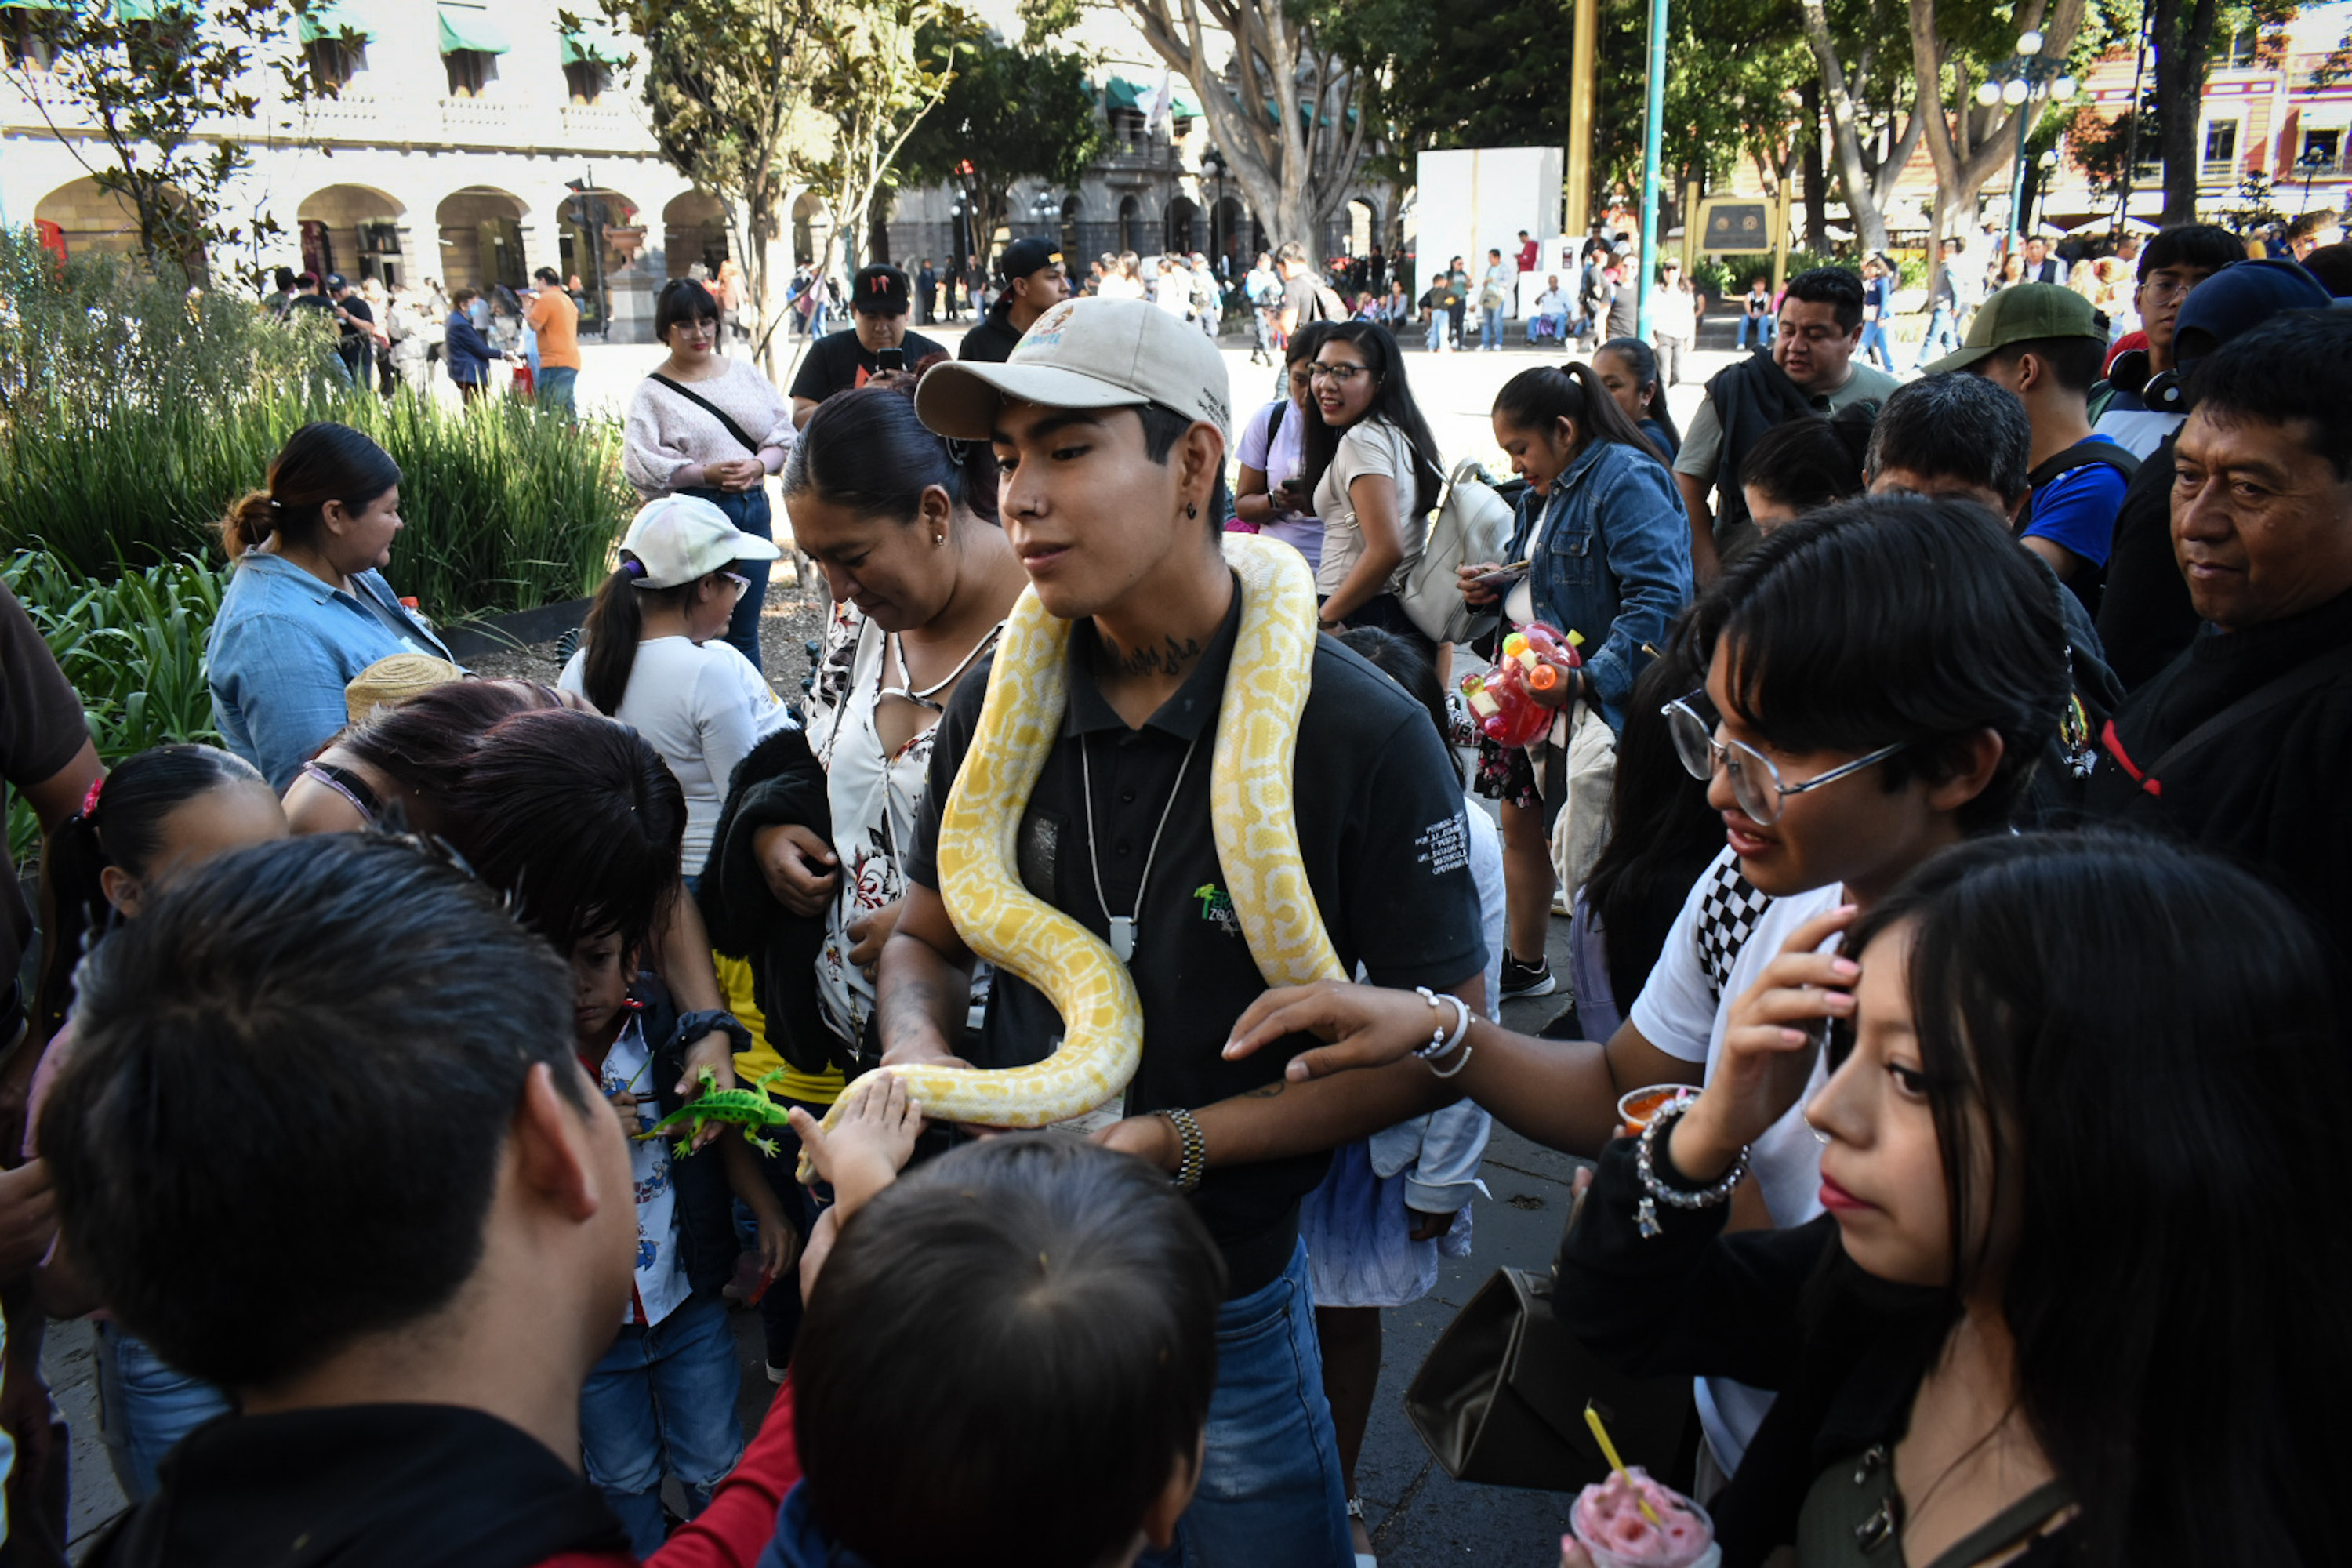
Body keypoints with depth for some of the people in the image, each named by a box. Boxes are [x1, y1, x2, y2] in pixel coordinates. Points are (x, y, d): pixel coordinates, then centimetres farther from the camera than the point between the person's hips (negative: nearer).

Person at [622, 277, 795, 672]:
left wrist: (757, 466, -11)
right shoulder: (652, 393, 1)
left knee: (744, 632, 10)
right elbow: (640, 466, -8)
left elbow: (784, 434, 9)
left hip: (754, 509, 4)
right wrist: (706, 473, -18)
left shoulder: (746, 373, 13)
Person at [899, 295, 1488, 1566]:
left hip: (1227, 1303, -3)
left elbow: (1441, 1036, -13)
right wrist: (916, 1055, -14)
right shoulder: (998, 703, -5)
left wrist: (1182, 1141, -21)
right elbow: (925, 937, 9)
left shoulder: (1362, 734, -18)